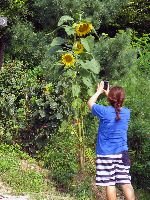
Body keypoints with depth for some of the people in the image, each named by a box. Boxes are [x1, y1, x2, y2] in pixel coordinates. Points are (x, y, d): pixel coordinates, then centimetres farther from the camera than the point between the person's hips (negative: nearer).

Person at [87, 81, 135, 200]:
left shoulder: (105, 112, -13)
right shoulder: (127, 113, 0)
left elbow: (90, 103, 5)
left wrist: (99, 91, 18)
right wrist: (107, 93, 28)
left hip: (106, 154, -4)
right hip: (122, 153, 4)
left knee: (110, 183, 2)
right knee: (126, 183, 3)